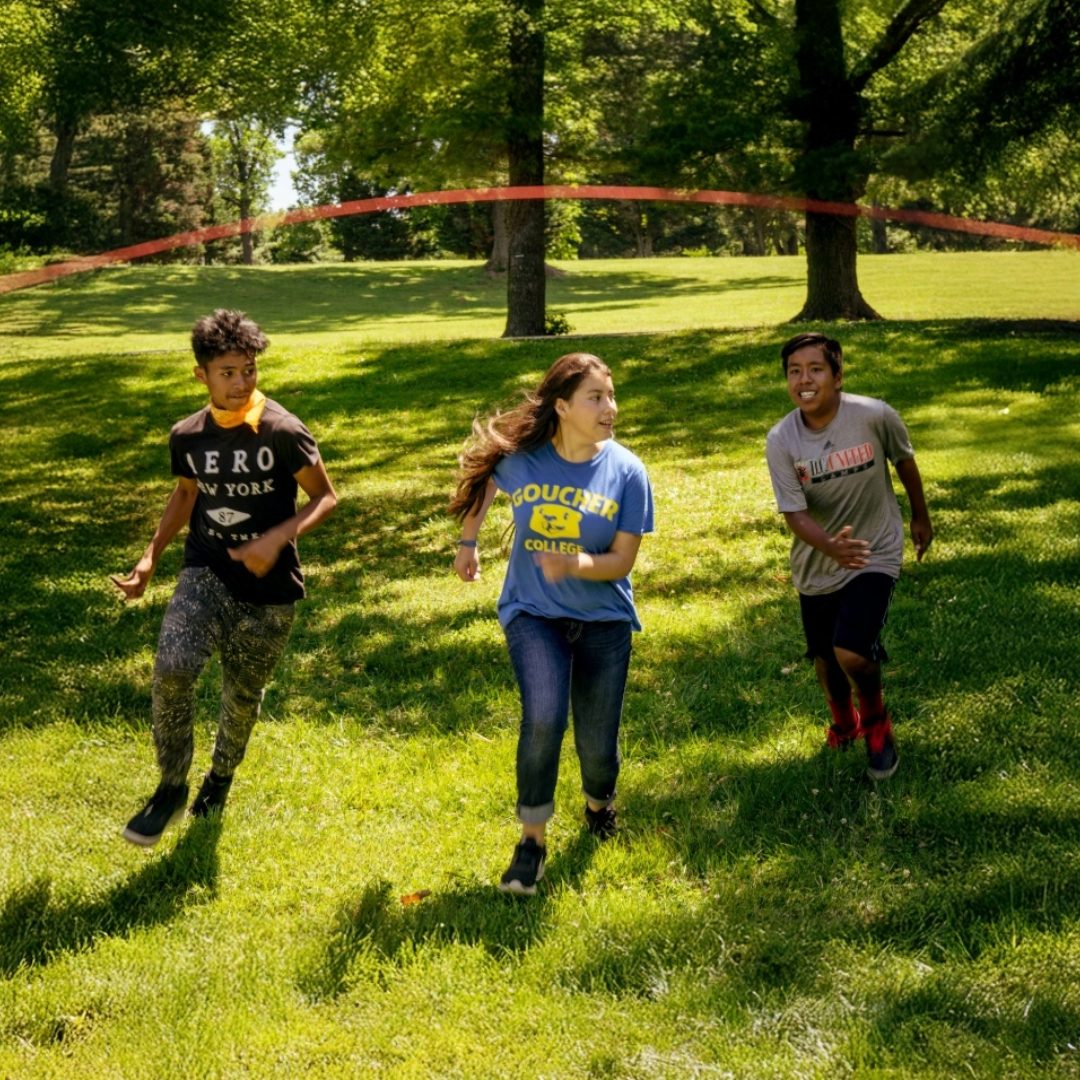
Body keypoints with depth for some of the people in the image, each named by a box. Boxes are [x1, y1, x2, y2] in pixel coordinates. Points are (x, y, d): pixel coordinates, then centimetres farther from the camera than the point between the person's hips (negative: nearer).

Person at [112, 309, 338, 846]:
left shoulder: (283, 432, -15)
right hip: (206, 574, 2)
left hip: (268, 589, -2)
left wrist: (278, 538, -23)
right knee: (171, 669, -23)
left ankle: (220, 777, 44)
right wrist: (151, 556, 7)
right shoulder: (187, 436, -2)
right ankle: (171, 787, -4)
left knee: (242, 698, 12)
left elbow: (326, 498, -7)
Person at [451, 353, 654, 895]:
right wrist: (468, 543, 9)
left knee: (597, 744, 6)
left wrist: (574, 565, -29)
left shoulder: (626, 472, -12)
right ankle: (532, 839, -8)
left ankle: (598, 802, 43)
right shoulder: (520, 458, -11)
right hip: (533, 613, -1)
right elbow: (481, 481, 14)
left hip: (604, 621, 1)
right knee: (544, 717, -25)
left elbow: (621, 561, -11)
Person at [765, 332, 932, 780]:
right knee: (825, 657, 19)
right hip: (817, 564, 3)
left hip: (875, 555, -3)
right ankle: (843, 723, 52)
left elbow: (904, 462, -1)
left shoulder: (875, 416, -22)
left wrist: (920, 517, 14)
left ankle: (876, 721, 12)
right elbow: (795, 513, -21)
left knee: (852, 652, -20)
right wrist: (832, 547, -41)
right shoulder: (780, 440, -18)